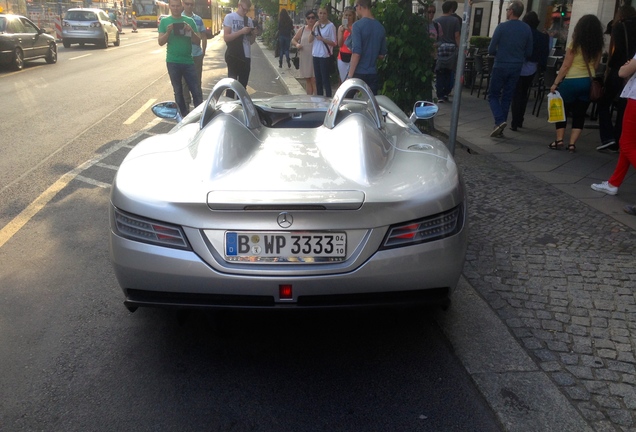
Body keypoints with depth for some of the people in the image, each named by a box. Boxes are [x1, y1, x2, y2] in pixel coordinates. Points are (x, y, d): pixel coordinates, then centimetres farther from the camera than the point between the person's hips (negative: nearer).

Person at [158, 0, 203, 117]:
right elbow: (161, 42, -1)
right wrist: (168, 31, -17)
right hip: (173, 62, 0)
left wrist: (191, 31, -15)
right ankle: (184, 115, 19)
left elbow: (197, 41, 3)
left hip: (188, 61, 0)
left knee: (196, 91, -2)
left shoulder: (189, 21, 3)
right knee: (178, 91, 9)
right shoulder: (164, 21, 2)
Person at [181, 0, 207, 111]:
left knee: (197, 79, 11)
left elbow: (203, 37, 11)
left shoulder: (198, 19, 5)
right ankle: (186, 102, 14)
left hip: (197, 55, 2)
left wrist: (203, 51, 6)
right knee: (184, 80, 4)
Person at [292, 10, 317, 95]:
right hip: (304, 58, 4)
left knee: (314, 80, -9)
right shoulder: (302, 29, 11)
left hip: (315, 58, -4)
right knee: (307, 80, 11)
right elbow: (294, 40, 18)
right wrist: (296, 44, -3)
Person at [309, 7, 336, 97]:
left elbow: (334, 43, -10)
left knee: (325, 79, -5)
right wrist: (314, 28, -7)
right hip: (316, 55, 6)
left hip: (325, 56, -6)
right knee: (318, 79, 12)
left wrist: (322, 39, -19)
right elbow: (310, 40, 4)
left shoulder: (330, 26, -8)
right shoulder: (316, 25, 10)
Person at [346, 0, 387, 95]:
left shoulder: (357, 25, -11)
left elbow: (356, 53, -18)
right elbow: (382, 55, 14)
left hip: (358, 73, -5)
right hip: (372, 74, 5)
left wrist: (350, 75, -15)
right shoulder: (381, 27, 7)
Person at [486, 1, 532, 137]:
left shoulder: (502, 27, -11)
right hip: (516, 68, 4)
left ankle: (500, 121, -15)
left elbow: (491, 50, -8)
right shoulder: (527, 29, 2)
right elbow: (529, 52, 7)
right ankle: (500, 127, 12)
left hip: (500, 66, -4)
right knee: (507, 97, 11)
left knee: (493, 95, 7)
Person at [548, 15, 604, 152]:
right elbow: (595, 66, 6)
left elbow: (566, 66, -9)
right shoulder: (598, 47, 4)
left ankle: (559, 140, 6)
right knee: (580, 114, 8)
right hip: (588, 82, 4)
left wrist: (555, 83, -5)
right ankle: (572, 143, 3)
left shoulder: (575, 44, -8)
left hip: (572, 81, -4)